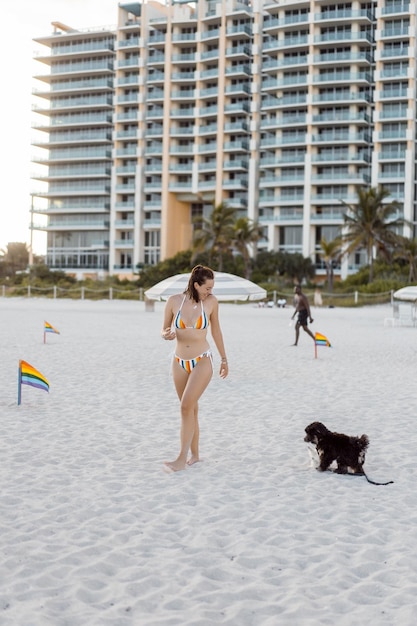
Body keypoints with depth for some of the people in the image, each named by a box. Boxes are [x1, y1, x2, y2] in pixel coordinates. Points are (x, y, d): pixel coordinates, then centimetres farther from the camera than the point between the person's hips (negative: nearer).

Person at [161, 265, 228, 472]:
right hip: (180, 363, 3)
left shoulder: (211, 302, -8)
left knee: (187, 406, -15)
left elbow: (215, 329, 7)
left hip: (202, 362, -3)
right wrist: (166, 335, -20)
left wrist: (224, 358, 14)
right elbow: (164, 330, 4)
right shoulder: (174, 301, -7)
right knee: (191, 409, 12)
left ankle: (182, 459, -13)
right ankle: (194, 454, 26)